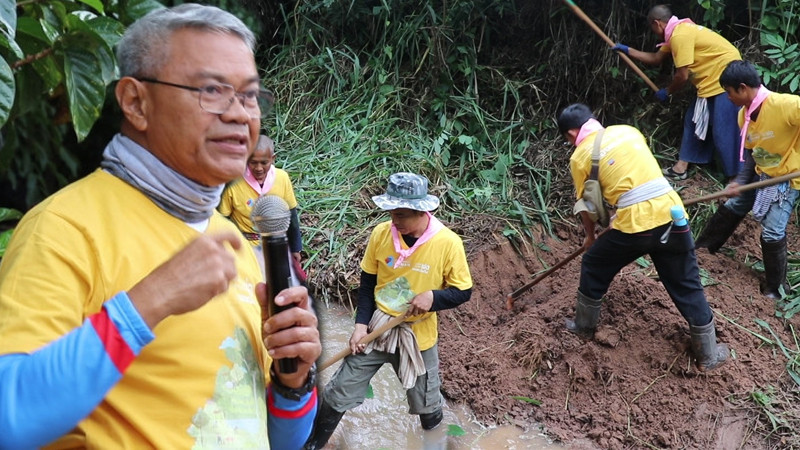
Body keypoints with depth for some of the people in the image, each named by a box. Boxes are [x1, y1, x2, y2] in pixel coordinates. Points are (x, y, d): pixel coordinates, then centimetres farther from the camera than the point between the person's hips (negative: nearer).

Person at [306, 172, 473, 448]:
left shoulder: (448, 243, -18)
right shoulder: (380, 234, -11)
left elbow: (463, 291, -8)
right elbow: (367, 283, 0)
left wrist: (433, 296, -26)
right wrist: (361, 324, -8)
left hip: (418, 335, -1)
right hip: (376, 327, 2)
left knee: (426, 403, 17)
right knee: (339, 394, 6)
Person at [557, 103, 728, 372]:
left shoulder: (580, 156, 4)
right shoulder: (627, 130, 17)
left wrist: (590, 236, 31)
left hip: (634, 224, -4)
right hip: (672, 215, 4)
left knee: (593, 267, 22)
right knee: (687, 287, 17)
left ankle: (584, 327, 37)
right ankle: (708, 354, 28)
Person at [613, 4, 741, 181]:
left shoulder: (679, 35, -21)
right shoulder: (676, 32, 11)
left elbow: (683, 76, -20)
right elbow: (656, 58, 24)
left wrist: (666, 92, -1)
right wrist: (627, 50, 23)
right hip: (712, 80, 11)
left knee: (723, 130, -9)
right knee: (694, 121, 14)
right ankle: (681, 167, 20)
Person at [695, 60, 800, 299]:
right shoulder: (744, 115, -3)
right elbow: (750, 152, 4)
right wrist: (740, 181, -7)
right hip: (761, 174, 8)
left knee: (772, 232, -10)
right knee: (732, 206, 19)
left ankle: (776, 287, 12)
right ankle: (703, 247, 40)